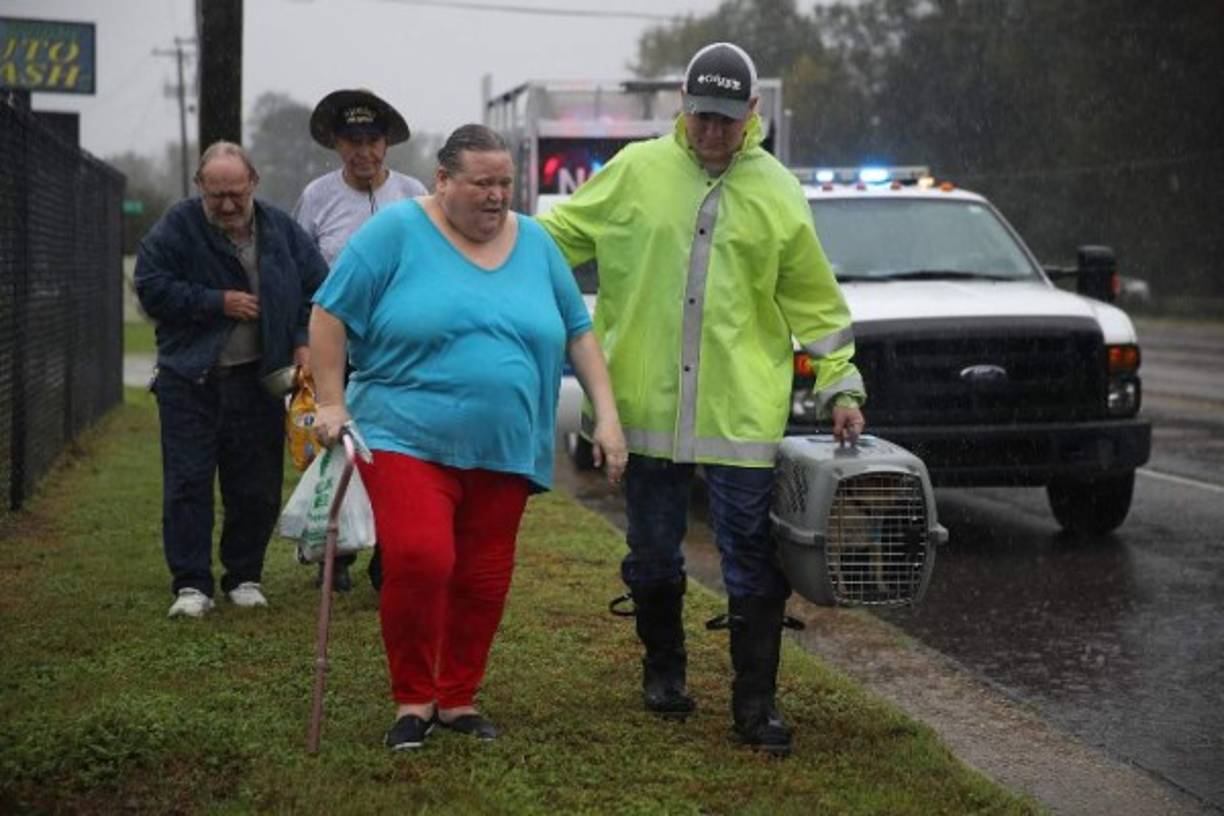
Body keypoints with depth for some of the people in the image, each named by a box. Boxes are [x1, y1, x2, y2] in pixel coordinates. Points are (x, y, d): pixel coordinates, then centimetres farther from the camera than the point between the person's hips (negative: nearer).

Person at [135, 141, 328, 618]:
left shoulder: (281, 229, 4)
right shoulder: (177, 227, -4)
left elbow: (317, 285, 10)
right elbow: (152, 289, -9)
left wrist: (304, 341, -3)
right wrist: (217, 302, -13)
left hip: (259, 380, 2)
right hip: (190, 380, -2)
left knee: (257, 487, 6)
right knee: (188, 483, -4)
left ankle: (244, 577, 20)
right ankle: (191, 584, 2)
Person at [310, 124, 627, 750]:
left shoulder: (535, 244, 10)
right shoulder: (397, 231, -3)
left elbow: (578, 333, 16)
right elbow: (330, 315, -1)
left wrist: (607, 415, 8)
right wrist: (331, 403, -5)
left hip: (506, 450, 4)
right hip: (407, 438, -4)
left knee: (483, 581, 6)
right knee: (418, 562, -19)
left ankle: (458, 698, 24)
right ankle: (413, 699, 0)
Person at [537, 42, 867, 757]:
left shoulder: (777, 193, 4)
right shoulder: (637, 170, 2)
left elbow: (815, 303, 9)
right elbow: (560, 235, 13)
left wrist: (841, 385, 5)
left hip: (743, 411, -1)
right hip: (648, 404, 1)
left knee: (754, 562, -1)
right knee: (654, 555, 13)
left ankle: (756, 701, 9)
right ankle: (664, 669, 34)